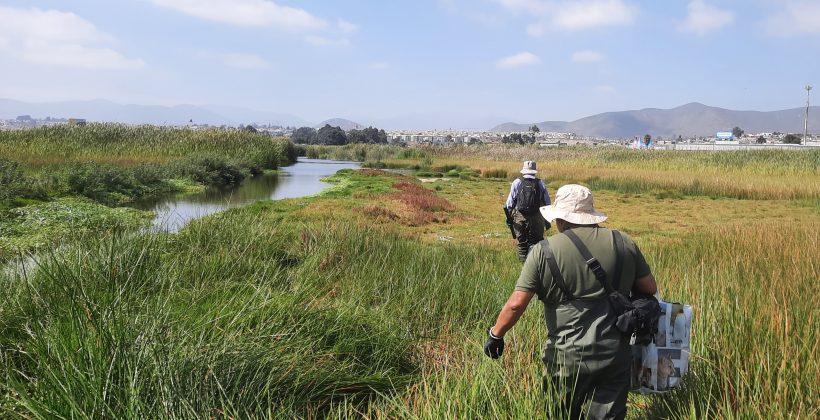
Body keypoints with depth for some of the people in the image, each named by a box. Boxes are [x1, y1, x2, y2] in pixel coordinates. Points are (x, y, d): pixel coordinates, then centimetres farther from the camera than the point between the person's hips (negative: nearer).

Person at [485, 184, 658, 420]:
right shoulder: (624, 243, 1)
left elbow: (516, 304, -10)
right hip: (616, 355, 2)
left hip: (568, 358, -2)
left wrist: (495, 334, 5)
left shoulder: (544, 252, -8)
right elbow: (650, 288, 7)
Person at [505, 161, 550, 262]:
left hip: (520, 218, 0)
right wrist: (548, 220, 15)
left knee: (521, 242, 11)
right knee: (535, 242, 5)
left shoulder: (517, 183, 0)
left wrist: (509, 216, 10)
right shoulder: (541, 184, 3)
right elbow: (547, 204, 7)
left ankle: (523, 261, 12)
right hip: (536, 219, 0)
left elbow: (510, 202, 0)